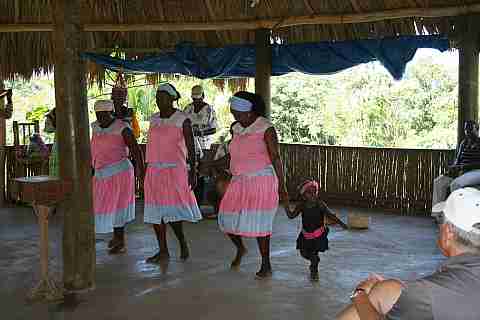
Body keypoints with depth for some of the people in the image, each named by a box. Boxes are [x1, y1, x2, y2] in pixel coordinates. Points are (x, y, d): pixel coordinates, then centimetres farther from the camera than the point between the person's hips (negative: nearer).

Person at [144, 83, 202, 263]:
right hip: (154, 170, 6)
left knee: (172, 210, -9)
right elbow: (151, 145, 16)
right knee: (156, 211, 7)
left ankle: (183, 244, 14)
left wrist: (192, 171, -11)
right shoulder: (154, 119, 10)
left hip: (175, 170, -6)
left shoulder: (182, 120, -6)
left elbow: (190, 147, -7)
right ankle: (163, 251, 18)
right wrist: (148, 168, 16)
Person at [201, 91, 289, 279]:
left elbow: (276, 159, -10)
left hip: (261, 181, -6)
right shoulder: (236, 129, 10)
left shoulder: (266, 128, -9)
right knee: (227, 219, 4)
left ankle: (266, 266, 7)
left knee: (258, 222, -8)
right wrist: (211, 164, 10)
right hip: (239, 181, 7)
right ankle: (240, 249, 32)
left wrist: (281, 187, -13)